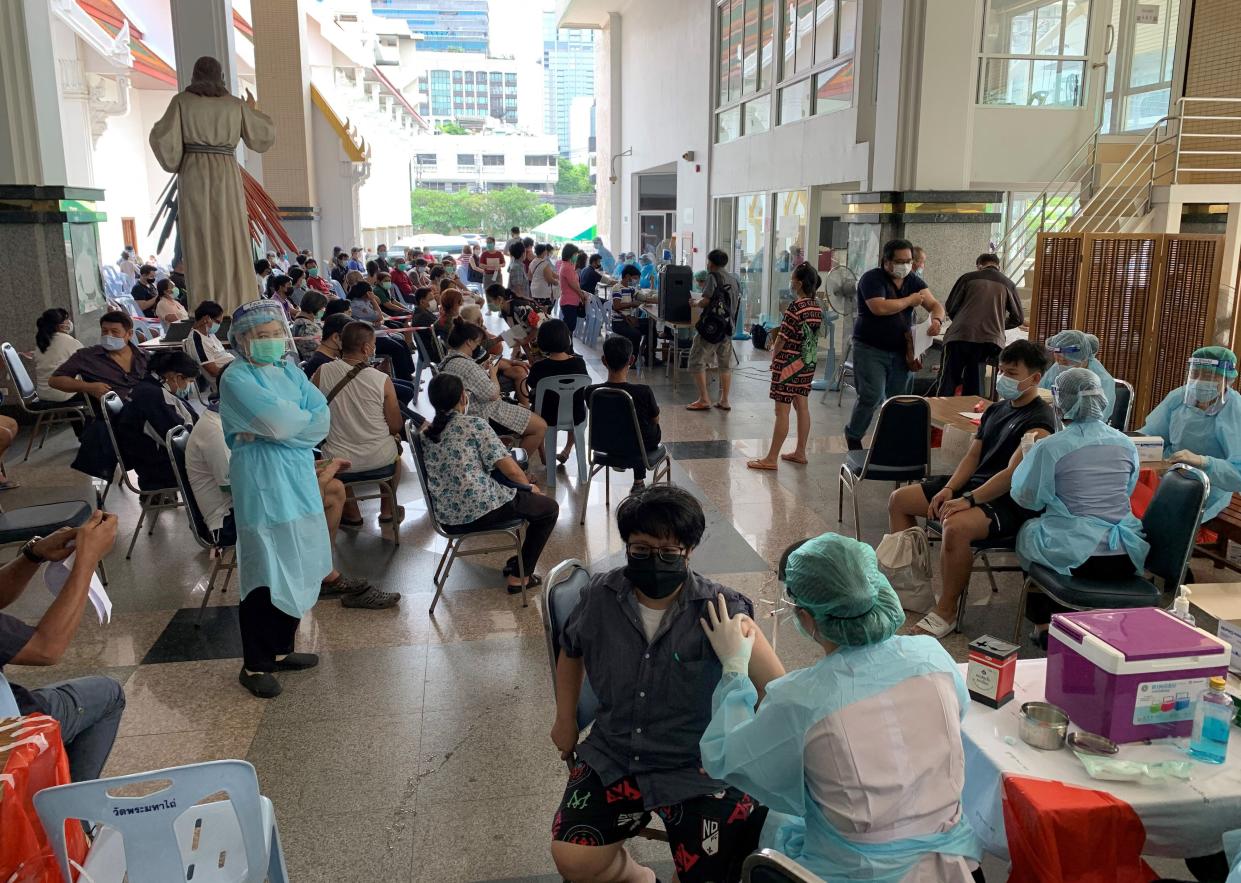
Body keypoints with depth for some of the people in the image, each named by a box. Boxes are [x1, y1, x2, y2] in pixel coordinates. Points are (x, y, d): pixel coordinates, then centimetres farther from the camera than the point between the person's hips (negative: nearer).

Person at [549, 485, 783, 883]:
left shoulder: (719, 608, -18)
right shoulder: (600, 596, -6)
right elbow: (570, 653, 16)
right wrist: (566, 722, 19)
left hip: (697, 768, -3)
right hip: (613, 756, 3)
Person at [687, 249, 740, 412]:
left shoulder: (713, 276, -7)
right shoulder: (734, 279, 14)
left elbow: (706, 301, -13)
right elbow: (734, 303, 13)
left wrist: (696, 304, 5)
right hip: (728, 325, 7)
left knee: (697, 361, 0)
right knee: (725, 364, 12)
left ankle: (704, 399, -4)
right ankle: (724, 400, 13)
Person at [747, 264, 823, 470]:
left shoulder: (795, 307, -19)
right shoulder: (817, 307, 5)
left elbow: (782, 338, -15)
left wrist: (774, 358, 3)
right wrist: (777, 343, 11)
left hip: (789, 364, -8)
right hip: (808, 363, 8)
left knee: (782, 410, -5)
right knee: (802, 406, 14)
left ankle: (771, 459, 0)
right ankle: (800, 453, 23)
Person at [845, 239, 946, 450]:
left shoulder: (913, 281, 10)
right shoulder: (872, 278, -9)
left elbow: (935, 305, 6)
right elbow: (879, 308, -25)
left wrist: (936, 320, -18)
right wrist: (910, 301, -13)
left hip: (901, 351, 6)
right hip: (871, 349, -6)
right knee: (871, 397, -11)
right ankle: (853, 436, 11)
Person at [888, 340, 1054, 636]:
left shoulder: (1039, 422, -15)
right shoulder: (996, 410, 12)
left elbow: (1013, 474, -24)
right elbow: (973, 455, 11)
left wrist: (968, 500, -29)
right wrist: (949, 489, -6)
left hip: (1009, 501, -9)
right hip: (973, 483, 10)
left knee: (956, 527, -38)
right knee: (899, 500, 6)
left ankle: (946, 612, -19)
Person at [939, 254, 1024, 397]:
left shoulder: (968, 278, 10)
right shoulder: (1008, 284, 14)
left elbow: (950, 307, 10)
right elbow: (1018, 317, 16)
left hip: (959, 335, -1)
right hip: (990, 339, 1)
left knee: (949, 380, 5)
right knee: (974, 385, 9)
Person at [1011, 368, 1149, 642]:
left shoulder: (1050, 448, -13)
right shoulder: (1126, 444, 2)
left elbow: (1027, 498, 0)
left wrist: (1028, 457, 16)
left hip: (1076, 559, -4)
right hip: (1124, 561, 5)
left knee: (1028, 530, 27)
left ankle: (1043, 624, 33)